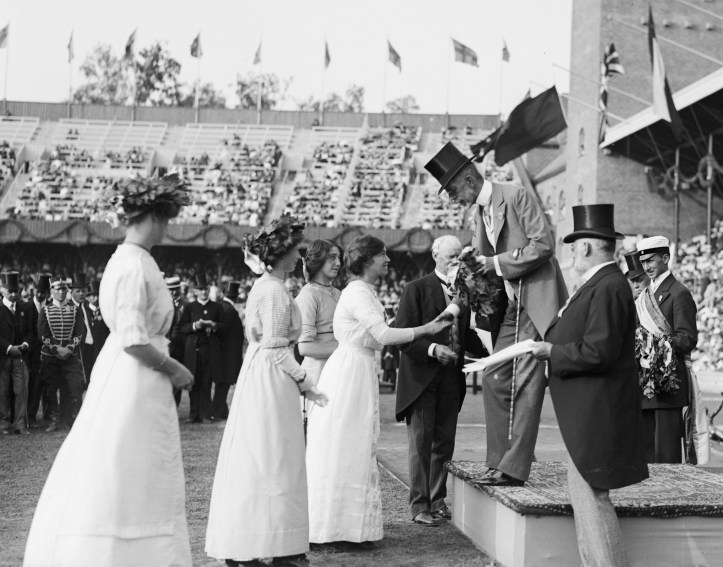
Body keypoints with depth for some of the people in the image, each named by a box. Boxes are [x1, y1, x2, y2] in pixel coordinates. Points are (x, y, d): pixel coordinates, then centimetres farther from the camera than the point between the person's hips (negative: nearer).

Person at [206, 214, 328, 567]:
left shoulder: (262, 287, 14)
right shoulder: (275, 291, -15)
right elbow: (276, 349, -18)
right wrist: (304, 382, -11)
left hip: (256, 378, 10)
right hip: (272, 381, -10)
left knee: (251, 461, 11)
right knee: (272, 463, -4)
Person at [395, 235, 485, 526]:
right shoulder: (416, 289, -5)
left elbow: (465, 336, 16)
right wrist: (432, 349, -24)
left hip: (451, 379, 6)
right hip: (422, 379, -5)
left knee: (444, 443, 11)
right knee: (421, 442, -1)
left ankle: (437, 500, 23)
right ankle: (419, 505, 5)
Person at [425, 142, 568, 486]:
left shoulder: (517, 196, -11)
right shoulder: (480, 212, 14)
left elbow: (543, 245, -17)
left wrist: (497, 263, -16)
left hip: (535, 299, -9)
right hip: (508, 305, 9)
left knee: (525, 383, -8)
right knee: (494, 379, 7)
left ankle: (514, 468, -6)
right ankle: (500, 462, 14)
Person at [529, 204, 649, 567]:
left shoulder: (608, 287, -18)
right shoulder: (600, 284, 14)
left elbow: (598, 352, -24)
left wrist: (552, 352, -13)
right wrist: (550, 345, 8)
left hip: (596, 412, -11)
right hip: (587, 412, 11)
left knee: (591, 496, -6)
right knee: (583, 492, 16)